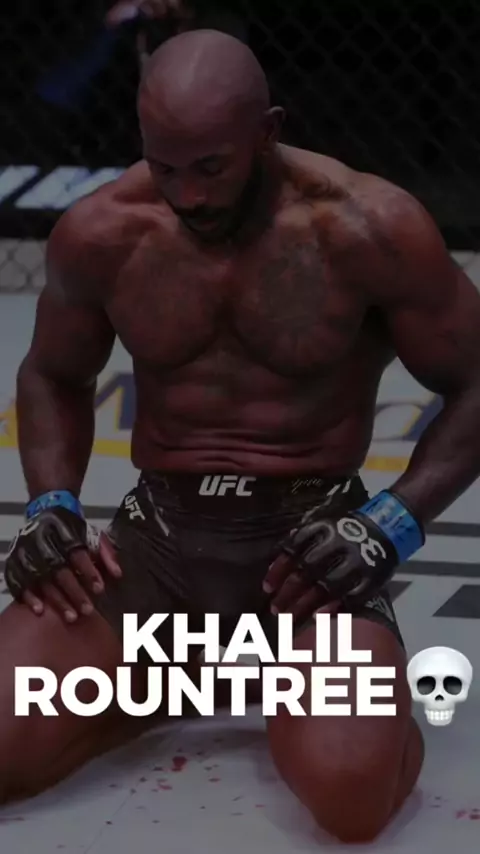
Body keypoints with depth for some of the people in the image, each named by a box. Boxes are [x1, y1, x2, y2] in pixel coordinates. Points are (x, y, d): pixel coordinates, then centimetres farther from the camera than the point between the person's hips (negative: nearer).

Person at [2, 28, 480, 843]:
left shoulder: (365, 230, -13)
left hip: (311, 537, -3)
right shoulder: (99, 235, -3)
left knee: (351, 790, -32)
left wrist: (391, 524, -15)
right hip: (159, 539, 4)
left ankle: (296, 685, 7)